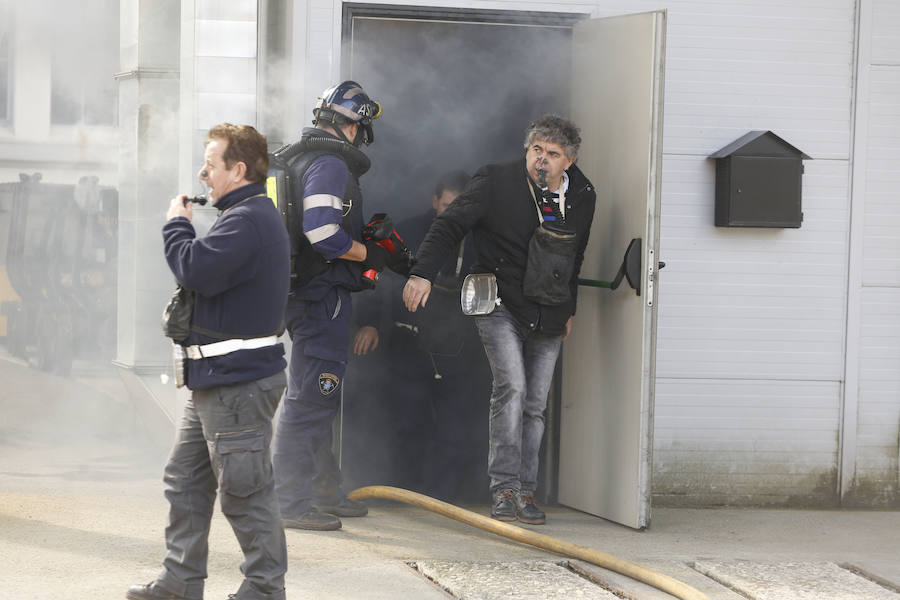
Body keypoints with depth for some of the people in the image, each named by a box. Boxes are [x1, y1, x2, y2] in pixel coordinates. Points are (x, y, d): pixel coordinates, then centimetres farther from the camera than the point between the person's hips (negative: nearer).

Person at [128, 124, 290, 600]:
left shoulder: (247, 220, -18)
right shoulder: (249, 215, 19)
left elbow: (197, 270, -26)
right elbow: (206, 274, 21)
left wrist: (176, 225, -11)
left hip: (238, 382, -12)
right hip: (216, 380, 12)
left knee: (244, 491, -5)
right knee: (184, 478, 16)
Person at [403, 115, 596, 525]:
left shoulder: (582, 197, 6)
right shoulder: (497, 182, -8)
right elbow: (450, 225, -9)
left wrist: (569, 309, 25)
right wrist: (422, 273, -21)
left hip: (548, 315, 4)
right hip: (501, 305, -4)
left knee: (535, 403, 4)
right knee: (511, 387, -19)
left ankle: (525, 491, 11)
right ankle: (504, 488, -16)